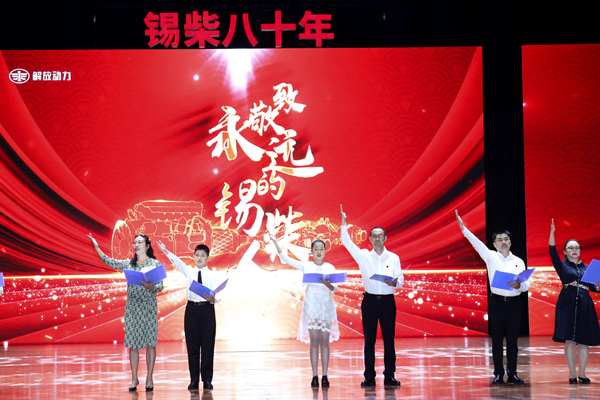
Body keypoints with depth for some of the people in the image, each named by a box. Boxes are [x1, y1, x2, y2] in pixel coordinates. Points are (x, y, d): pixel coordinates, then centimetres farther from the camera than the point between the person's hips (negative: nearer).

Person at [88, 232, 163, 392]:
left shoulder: (155, 263, 2)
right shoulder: (128, 264, 12)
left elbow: (160, 286, -2)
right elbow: (109, 262, 5)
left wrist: (150, 286, -23)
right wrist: (96, 247, -3)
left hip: (148, 307, -3)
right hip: (132, 307, 3)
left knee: (150, 343, -2)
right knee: (132, 343, 3)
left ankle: (149, 378, 5)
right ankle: (134, 378, 10)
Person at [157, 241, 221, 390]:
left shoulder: (213, 275, 2)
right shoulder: (189, 271, 7)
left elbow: (218, 295, -6)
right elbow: (178, 262, -10)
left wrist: (213, 299, -29)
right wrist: (166, 252, -27)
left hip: (207, 309, -2)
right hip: (192, 309, 2)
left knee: (207, 345, 0)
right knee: (192, 345, 3)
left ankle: (207, 379, 8)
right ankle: (194, 379, 9)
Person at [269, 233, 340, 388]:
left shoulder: (330, 268, 7)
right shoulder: (306, 266, 6)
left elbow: (335, 289, 0)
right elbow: (285, 258, 2)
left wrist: (328, 284, -22)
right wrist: (275, 242, -5)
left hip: (326, 306, 1)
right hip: (311, 305, -1)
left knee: (325, 340, 0)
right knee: (314, 341, -1)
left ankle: (325, 376, 4)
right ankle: (315, 376, 2)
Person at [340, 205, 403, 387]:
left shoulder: (394, 258, 7)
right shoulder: (364, 256, 6)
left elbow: (401, 280, 4)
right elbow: (347, 243, -2)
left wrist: (394, 283, -18)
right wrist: (343, 224, -12)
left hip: (388, 301, 0)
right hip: (370, 300, 0)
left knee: (389, 339, 0)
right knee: (369, 340, 2)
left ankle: (389, 376, 5)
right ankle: (369, 377, 6)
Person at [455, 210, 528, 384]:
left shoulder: (518, 262, 10)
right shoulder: (491, 257, 5)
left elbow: (526, 285, 6)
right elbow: (477, 243, -6)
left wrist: (519, 286, -17)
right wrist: (463, 228, -16)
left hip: (514, 303, 2)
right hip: (497, 301, -1)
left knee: (513, 340, 4)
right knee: (497, 340, 1)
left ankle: (512, 374, 10)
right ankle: (498, 374, 7)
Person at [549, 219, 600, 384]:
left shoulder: (587, 268, 17)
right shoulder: (562, 266, 8)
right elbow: (553, 252, -7)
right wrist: (552, 233, -18)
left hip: (585, 305, 3)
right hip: (568, 304, -3)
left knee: (584, 341, 1)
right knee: (570, 340, -6)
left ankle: (582, 373, 9)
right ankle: (572, 374, -1)